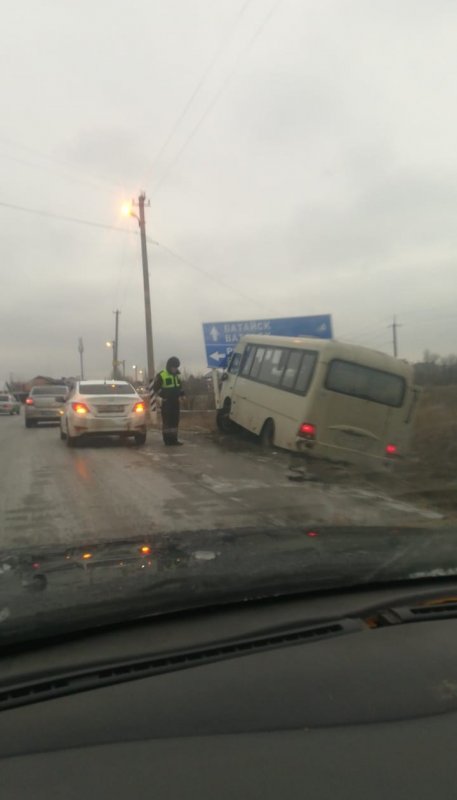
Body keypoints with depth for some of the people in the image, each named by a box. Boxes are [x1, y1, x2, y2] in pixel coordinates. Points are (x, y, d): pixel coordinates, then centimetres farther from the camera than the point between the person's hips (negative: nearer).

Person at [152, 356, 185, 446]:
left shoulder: (177, 375, 13)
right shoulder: (161, 375, -9)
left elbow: (179, 386, 25)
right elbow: (155, 387, -6)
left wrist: (182, 393, 9)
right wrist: (163, 395, -12)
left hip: (175, 401, 7)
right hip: (166, 402, -7)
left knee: (175, 421, 8)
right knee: (167, 421, -6)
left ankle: (174, 439, 15)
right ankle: (168, 440, -3)